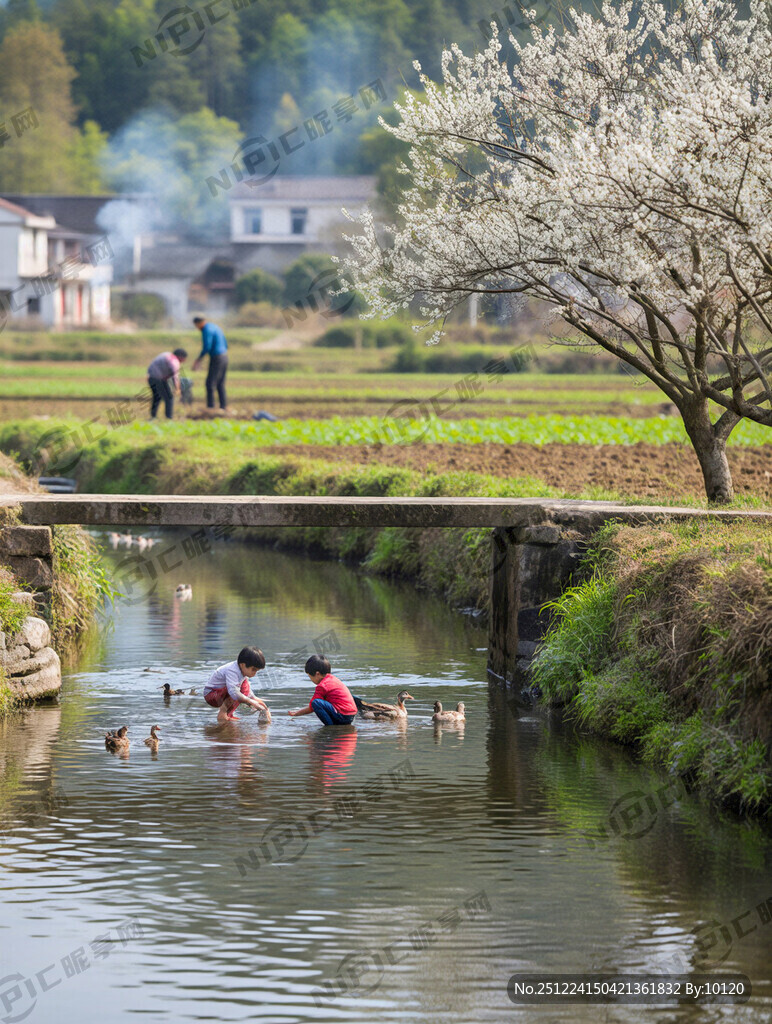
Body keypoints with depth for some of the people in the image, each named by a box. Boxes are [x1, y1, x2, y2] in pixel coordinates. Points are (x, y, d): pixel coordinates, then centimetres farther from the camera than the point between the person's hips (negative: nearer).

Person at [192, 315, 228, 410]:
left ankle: (210, 407, -7)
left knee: (210, 384, -5)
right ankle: (223, 406, 11)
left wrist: (199, 360, -12)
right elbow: (225, 345, 19)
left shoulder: (207, 330, -14)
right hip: (224, 356, 9)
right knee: (220, 384, 12)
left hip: (216, 358, -9)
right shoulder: (216, 327, 16)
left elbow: (207, 347, -22)